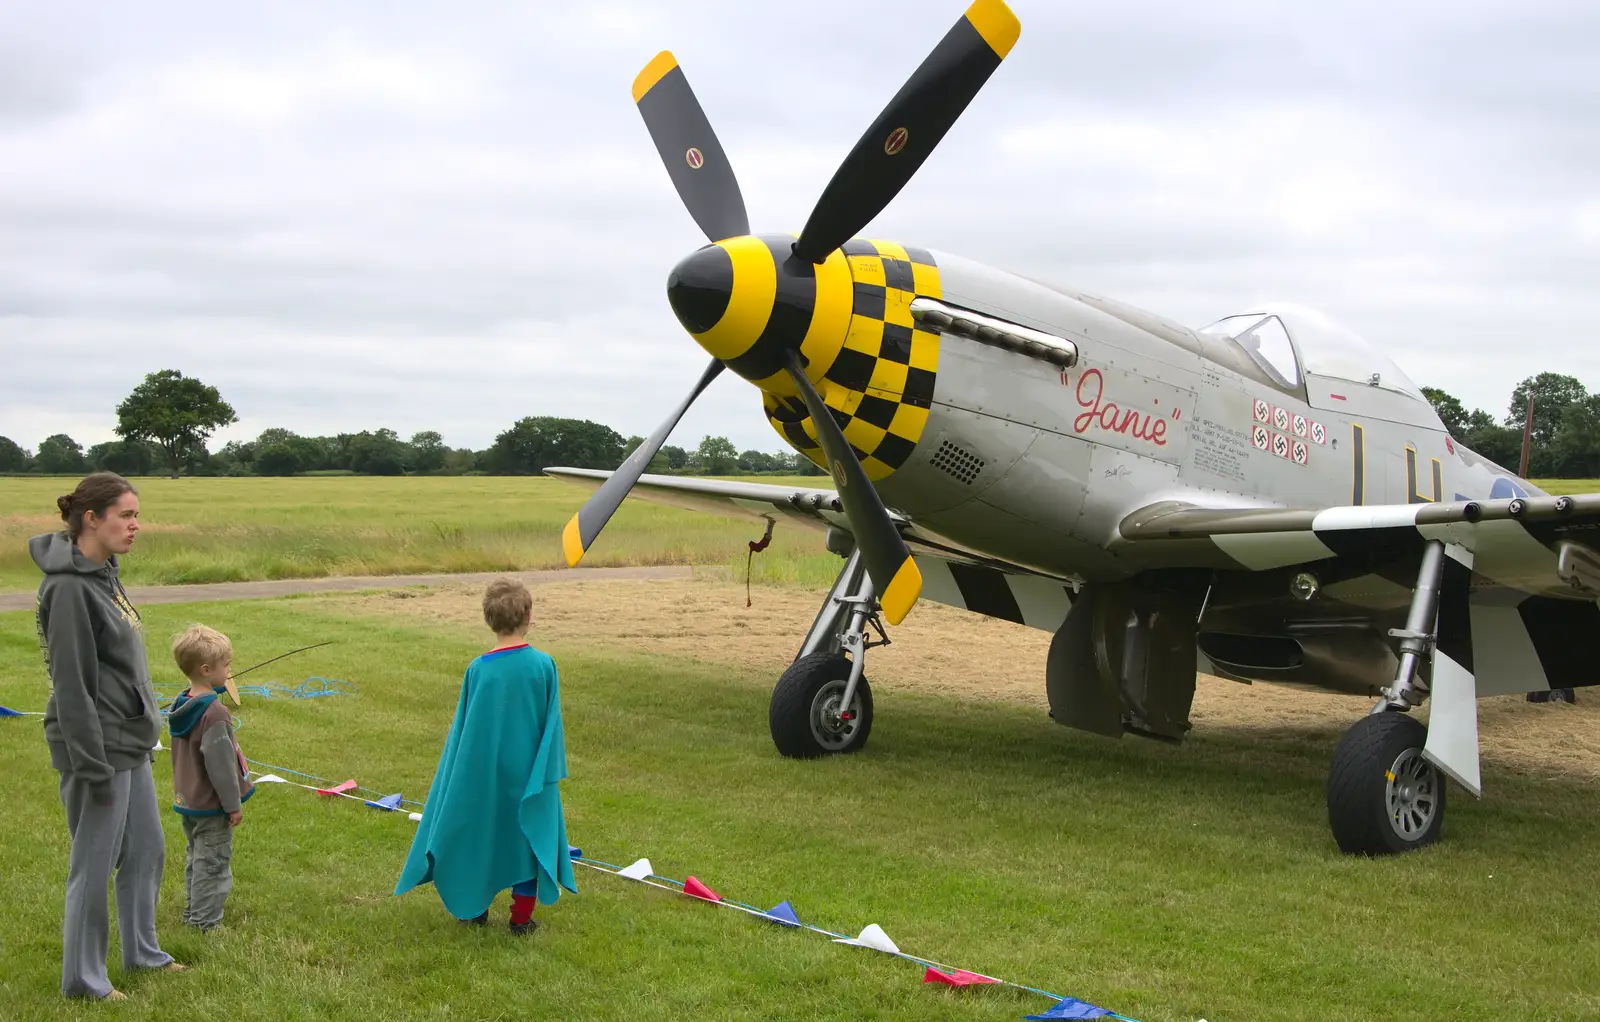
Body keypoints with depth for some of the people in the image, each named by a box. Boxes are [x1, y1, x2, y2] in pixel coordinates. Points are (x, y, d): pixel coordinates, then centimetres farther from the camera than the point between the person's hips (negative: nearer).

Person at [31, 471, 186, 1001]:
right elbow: (71, 686, -20)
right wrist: (93, 767, -19)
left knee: (147, 851, 19)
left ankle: (142, 950, 34)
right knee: (94, 866, 3)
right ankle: (83, 977, 18)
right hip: (99, 747, -9)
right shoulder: (69, 588, -19)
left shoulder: (104, 575, 9)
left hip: (131, 743, 9)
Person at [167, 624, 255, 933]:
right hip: (211, 804, -9)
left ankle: (193, 912, 33)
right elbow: (219, 763, -23)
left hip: (188, 800, 9)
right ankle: (205, 922, 7)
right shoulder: (213, 713, -25)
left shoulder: (180, 704, 3)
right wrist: (233, 804, -15)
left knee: (195, 857, 21)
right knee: (213, 862, 1)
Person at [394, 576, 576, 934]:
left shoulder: (477, 670, -13)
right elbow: (553, 725, -6)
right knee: (529, 838, 12)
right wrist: (553, 770, 5)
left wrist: (459, 773, 9)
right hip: (529, 774, 0)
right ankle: (522, 918, 16)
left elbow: (463, 729, -4)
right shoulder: (543, 665, -13)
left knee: (478, 836, 18)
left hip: (483, 773, 0)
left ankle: (474, 907, 29)